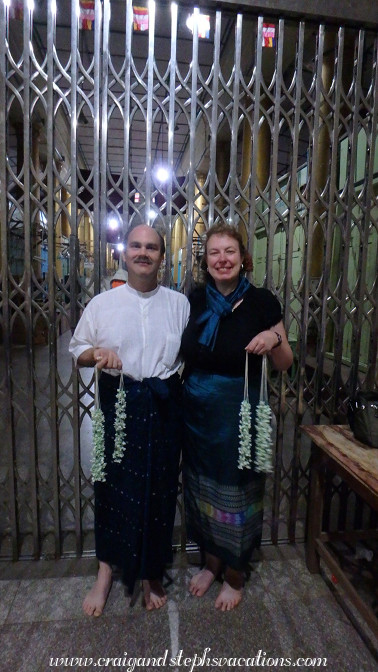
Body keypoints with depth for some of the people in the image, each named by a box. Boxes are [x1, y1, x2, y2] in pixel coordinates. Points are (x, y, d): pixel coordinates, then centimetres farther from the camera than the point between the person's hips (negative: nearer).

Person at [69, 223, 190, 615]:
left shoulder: (179, 303, 4)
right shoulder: (102, 304, 1)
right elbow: (77, 352, 5)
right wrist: (96, 353, -16)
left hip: (162, 406, 1)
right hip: (117, 404, 0)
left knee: (158, 489, 11)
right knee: (113, 486, 10)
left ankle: (151, 574, 36)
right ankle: (106, 572, 35)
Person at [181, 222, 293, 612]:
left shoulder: (261, 302, -8)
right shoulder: (194, 300, 1)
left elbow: (285, 364, -3)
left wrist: (275, 338, -22)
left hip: (239, 412, -3)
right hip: (197, 411, 4)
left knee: (236, 492, 11)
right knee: (201, 487, 17)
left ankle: (234, 576, 38)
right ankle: (210, 561, 44)